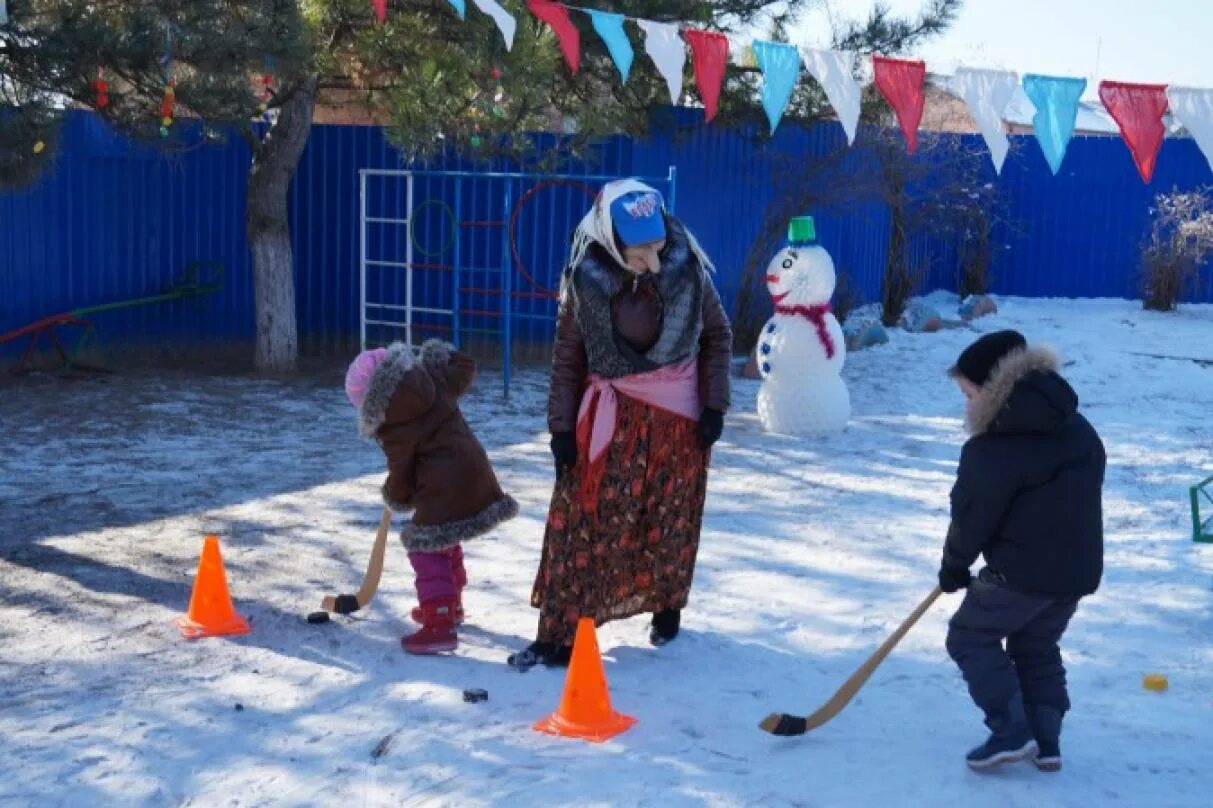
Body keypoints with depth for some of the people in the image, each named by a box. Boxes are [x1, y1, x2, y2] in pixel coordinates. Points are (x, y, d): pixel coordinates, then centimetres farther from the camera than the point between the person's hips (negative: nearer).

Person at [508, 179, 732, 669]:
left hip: (677, 415, 0)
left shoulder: (686, 267, -13)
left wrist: (714, 405, -4)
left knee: (671, 519, 10)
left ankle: (667, 608, 35)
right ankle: (559, 634, 4)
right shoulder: (587, 279, -13)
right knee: (583, 520, -3)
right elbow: (568, 355, -3)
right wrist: (562, 426, -3)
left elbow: (717, 335, 0)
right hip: (609, 413, 0)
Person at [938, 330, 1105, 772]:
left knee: (971, 636, 8)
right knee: (1037, 649, 23)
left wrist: (953, 568, 9)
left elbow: (970, 518, -10)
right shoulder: (1080, 431, 6)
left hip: (1022, 573, -8)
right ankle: (1046, 742, 20)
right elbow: (1079, 497, 15)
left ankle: (1011, 731, 2)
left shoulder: (989, 453, -18)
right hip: (1078, 569, 8)